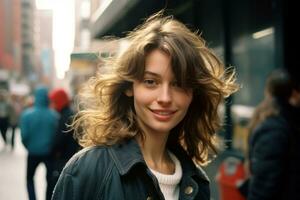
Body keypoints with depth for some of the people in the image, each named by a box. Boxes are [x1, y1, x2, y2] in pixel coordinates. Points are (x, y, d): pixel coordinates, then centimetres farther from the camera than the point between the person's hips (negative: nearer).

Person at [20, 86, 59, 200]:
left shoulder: (27, 114, -13)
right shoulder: (54, 115, -14)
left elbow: (24, 136, -12)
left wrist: (29, 147, 8)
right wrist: (53, 148, 7)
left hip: (33, 152, 0)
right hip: (50, 152, 0)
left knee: (29, 178, 19)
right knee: (50, 180, 14)